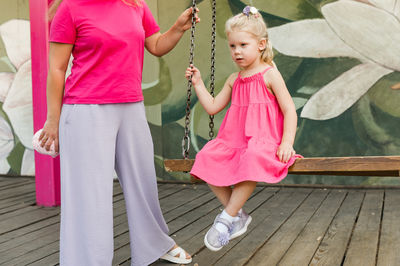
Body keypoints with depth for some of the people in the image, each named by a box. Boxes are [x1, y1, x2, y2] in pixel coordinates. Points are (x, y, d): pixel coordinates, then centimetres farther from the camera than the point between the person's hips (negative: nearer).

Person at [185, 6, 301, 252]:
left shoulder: (270, 75, -1)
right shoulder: (234, 80, 17)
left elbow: (289, 111, -5)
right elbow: (212, 107, 20)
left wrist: (287, 143, -17)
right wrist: (198, 83, 14)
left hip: (264, 141, -6)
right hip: (235, 141, 6)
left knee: (252, 160, -38)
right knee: (207, 160, -19)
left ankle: (227, 218, -24)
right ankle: (238, 215, -7)